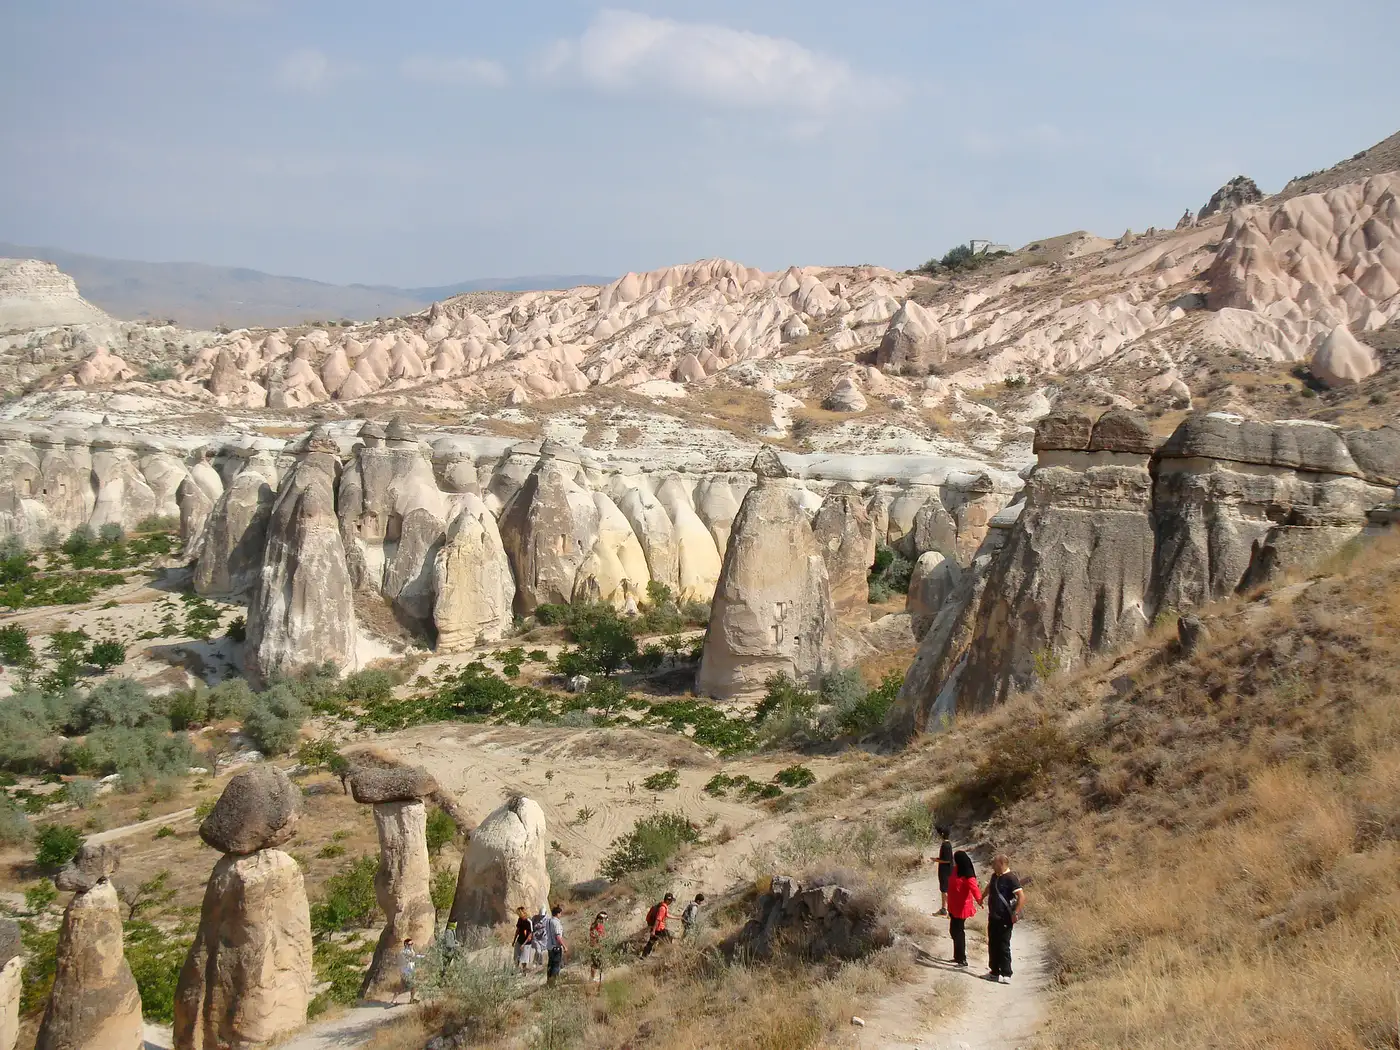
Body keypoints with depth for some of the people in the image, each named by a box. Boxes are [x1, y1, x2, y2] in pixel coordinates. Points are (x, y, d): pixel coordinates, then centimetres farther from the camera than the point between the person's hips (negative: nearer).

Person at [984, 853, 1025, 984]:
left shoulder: (1010, 878, -17)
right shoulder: (995, 876, 9)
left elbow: (1022, 897, -23)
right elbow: (989, 887, 32)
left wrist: (1015, 914, -25)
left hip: (1004, 919, -8)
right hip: (993, 917, 8)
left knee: (1003, 946, -4)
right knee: (992, 945, 13)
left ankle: (1006, 975, 1)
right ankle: (994, 972, 23)